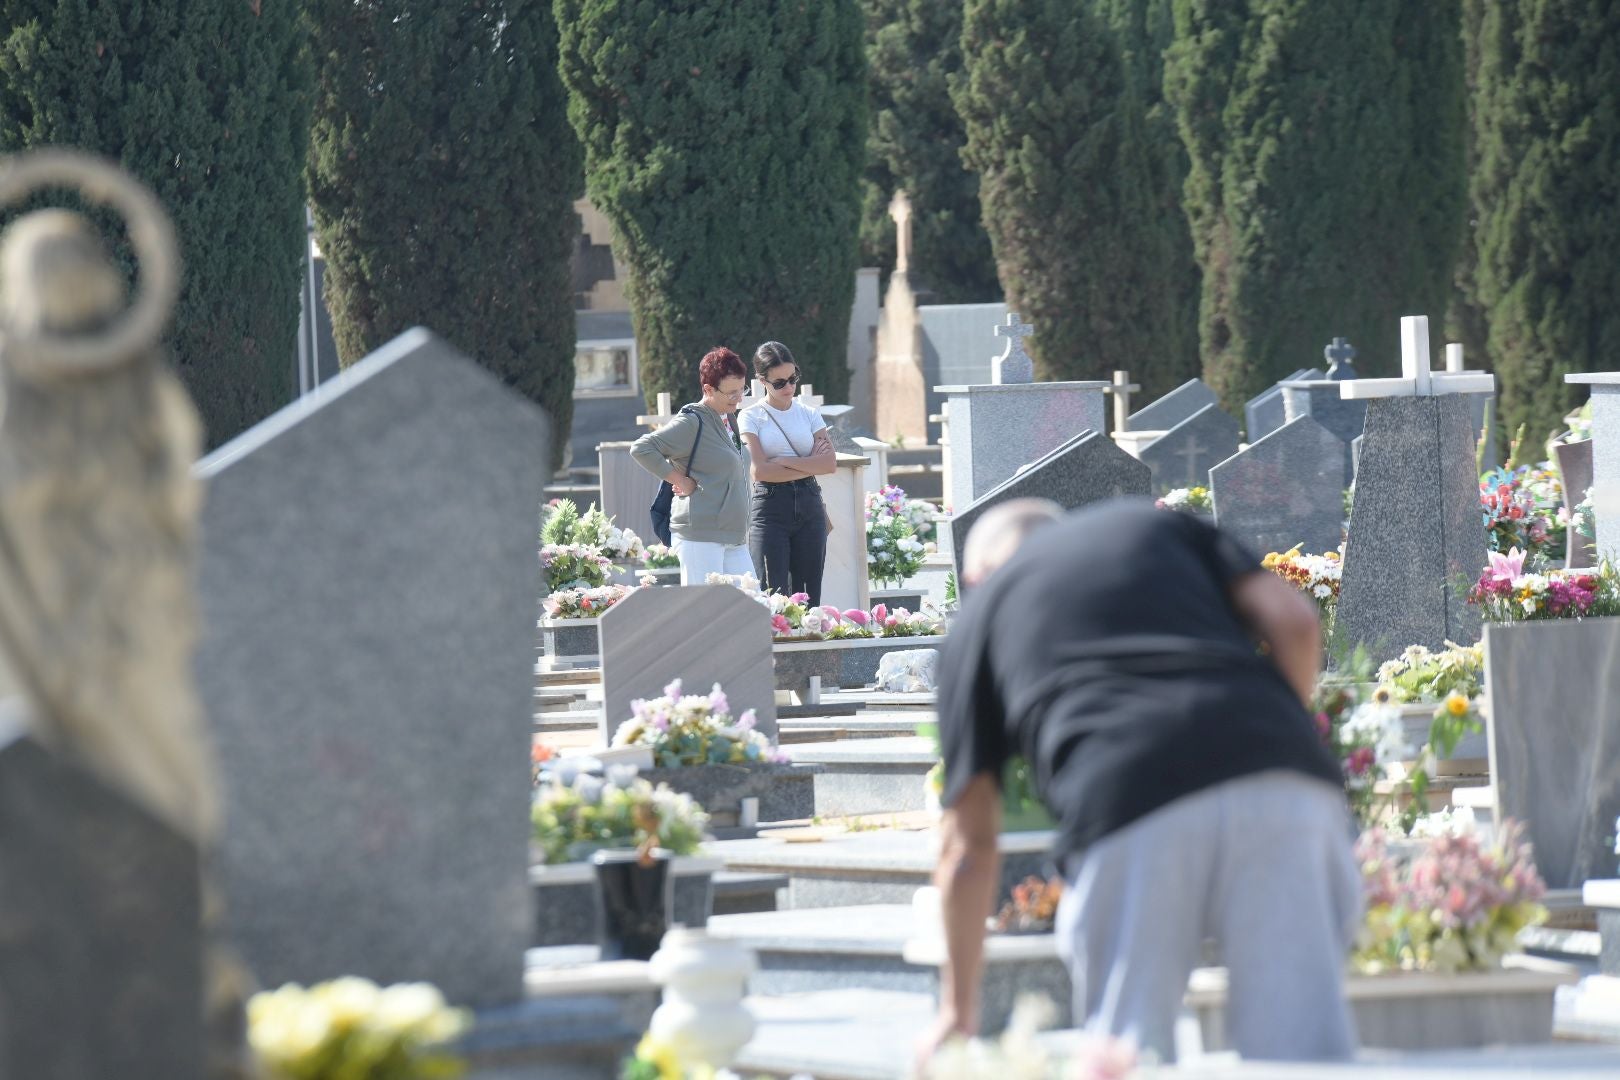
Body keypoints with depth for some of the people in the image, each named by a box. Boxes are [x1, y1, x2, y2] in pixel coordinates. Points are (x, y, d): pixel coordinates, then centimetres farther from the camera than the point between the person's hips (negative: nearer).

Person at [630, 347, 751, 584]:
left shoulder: (729, 420, 17)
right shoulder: (691, 422, -9)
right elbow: (641, 449, -16)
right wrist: (680, 481, -14)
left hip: (734, 541, 9)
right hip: (700, 536, -9)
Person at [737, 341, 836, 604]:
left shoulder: (809, 414, 12)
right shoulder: (751, 417, 2)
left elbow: (829, 463, -1)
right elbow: (760, 471, -9)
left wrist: (783, 461, -8)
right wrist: (809, 466, -5)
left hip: (809, 506, 4)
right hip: (770, 507, -4)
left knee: (809, 597, 0)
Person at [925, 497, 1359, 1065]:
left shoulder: (980, 613, 29)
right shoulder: (1156, 523, 33)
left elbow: (969, 847, 28)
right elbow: (1293, 621, 14)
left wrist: (958, 1012, 36)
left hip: (1125, 803, -1)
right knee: (1305, 1046, -1)